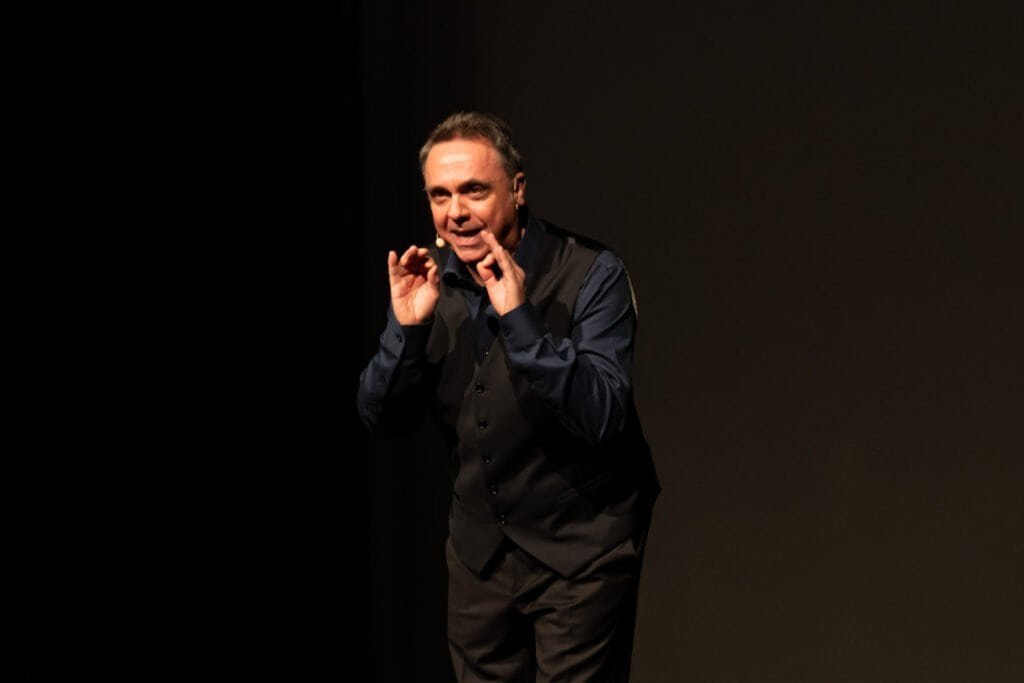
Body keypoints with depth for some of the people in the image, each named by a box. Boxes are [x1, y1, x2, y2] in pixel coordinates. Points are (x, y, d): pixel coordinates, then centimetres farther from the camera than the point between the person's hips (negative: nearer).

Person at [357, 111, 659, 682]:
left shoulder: (591, 275, -17)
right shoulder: (429, 281, -1)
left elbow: (603, 417, -27)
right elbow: (382, 419, -1)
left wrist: (519, 319, -33)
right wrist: (406, 329, -17)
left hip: (580, 552, -5)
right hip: (481, 546, 5)